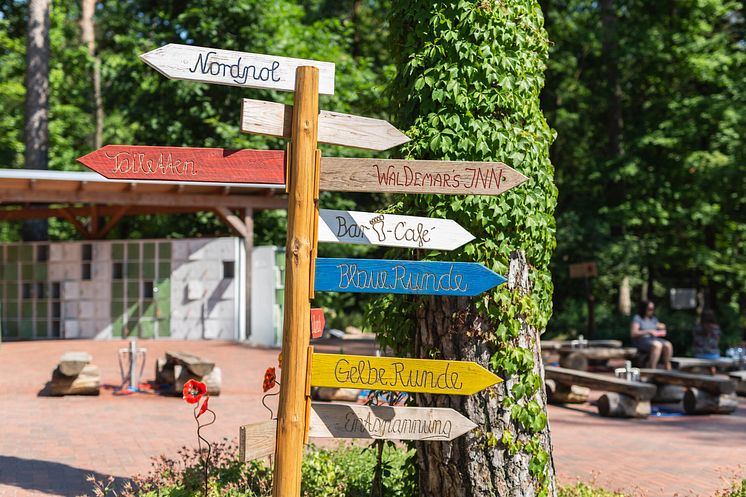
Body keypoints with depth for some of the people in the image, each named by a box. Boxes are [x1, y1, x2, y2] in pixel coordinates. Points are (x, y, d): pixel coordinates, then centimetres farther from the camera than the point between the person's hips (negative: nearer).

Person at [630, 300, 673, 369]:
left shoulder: (653, 319, 16)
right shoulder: (637, 318, -5)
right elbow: (633, 333, -15)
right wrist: (648, 331, -22)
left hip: (654, 339, 7)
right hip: (641, 340, -7)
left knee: (668, 345, -23)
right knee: (657, 345, -36)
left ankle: (667, 368, -24)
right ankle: (652, 370, -37)